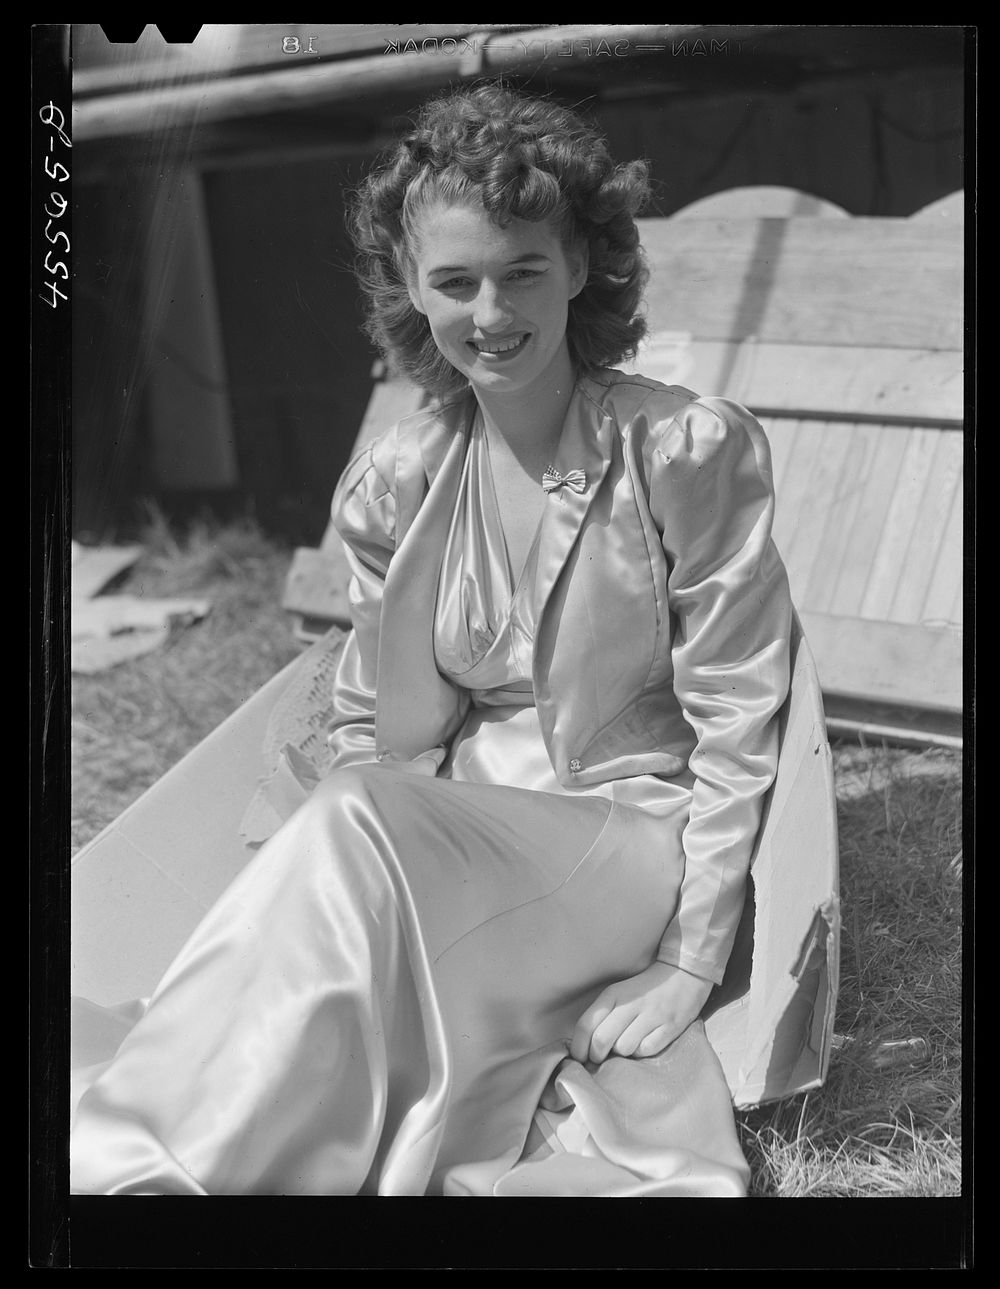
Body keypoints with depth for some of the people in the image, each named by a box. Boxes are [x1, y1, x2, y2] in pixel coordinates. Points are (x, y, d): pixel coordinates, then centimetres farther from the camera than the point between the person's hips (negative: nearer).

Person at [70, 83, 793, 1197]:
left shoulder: (689, 451, -7)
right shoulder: (391, 486, 4)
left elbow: (735, 727, -7)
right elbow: (373, 730, 7)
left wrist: (689, 967, -13)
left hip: (644, 845, -3)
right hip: (448, 850, 3)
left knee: (351, 824, -31)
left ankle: (126, 1161, -33)